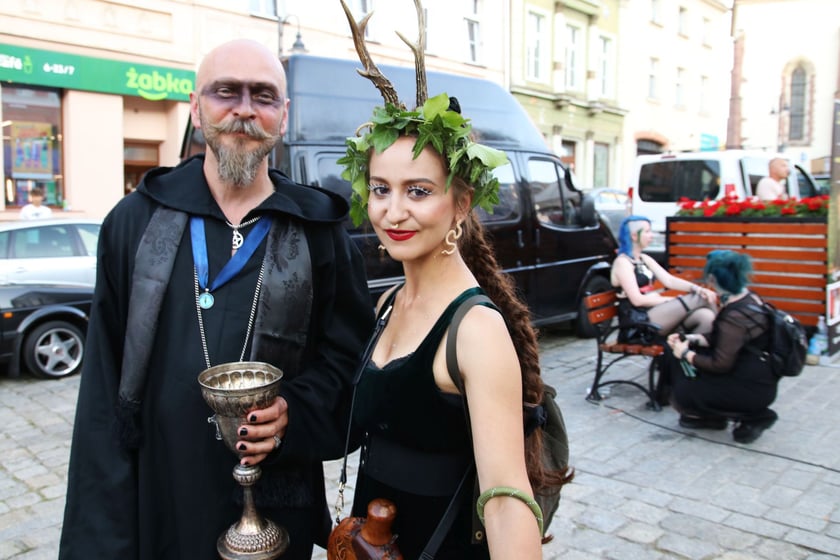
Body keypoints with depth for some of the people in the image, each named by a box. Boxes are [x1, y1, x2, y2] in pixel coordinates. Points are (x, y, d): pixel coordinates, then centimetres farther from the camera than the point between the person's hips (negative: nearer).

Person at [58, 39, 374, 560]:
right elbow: (105, 384, 0)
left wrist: (295, 416, -18)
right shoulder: (136, 220, 0)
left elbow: (347, 354, 0)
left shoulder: (318, 231, -3)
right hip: (155, 502, 2)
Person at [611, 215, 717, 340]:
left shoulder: (645, 259, 18)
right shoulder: (622, 262, -7)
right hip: (638, 323, -8)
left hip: (656, 311, 8)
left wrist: (697, 289, -7)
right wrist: (672, 301, -13)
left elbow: (669, 280, 10)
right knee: (700, 299, -15)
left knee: (706, 316, -18)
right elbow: (637, 299, -15)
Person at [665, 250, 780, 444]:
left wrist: (686, 354, -11)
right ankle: (710, 415, 17)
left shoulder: (735, 315, -29)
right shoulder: (748, 298, 0)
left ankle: (754, 416, 3)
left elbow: (720, 364, -24)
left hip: (753, 389, -9)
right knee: (674, 356, 4)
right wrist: (692, 339, 0)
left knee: (683, 394, -9)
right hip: (749, 374, 9)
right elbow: (724, 339, 11)